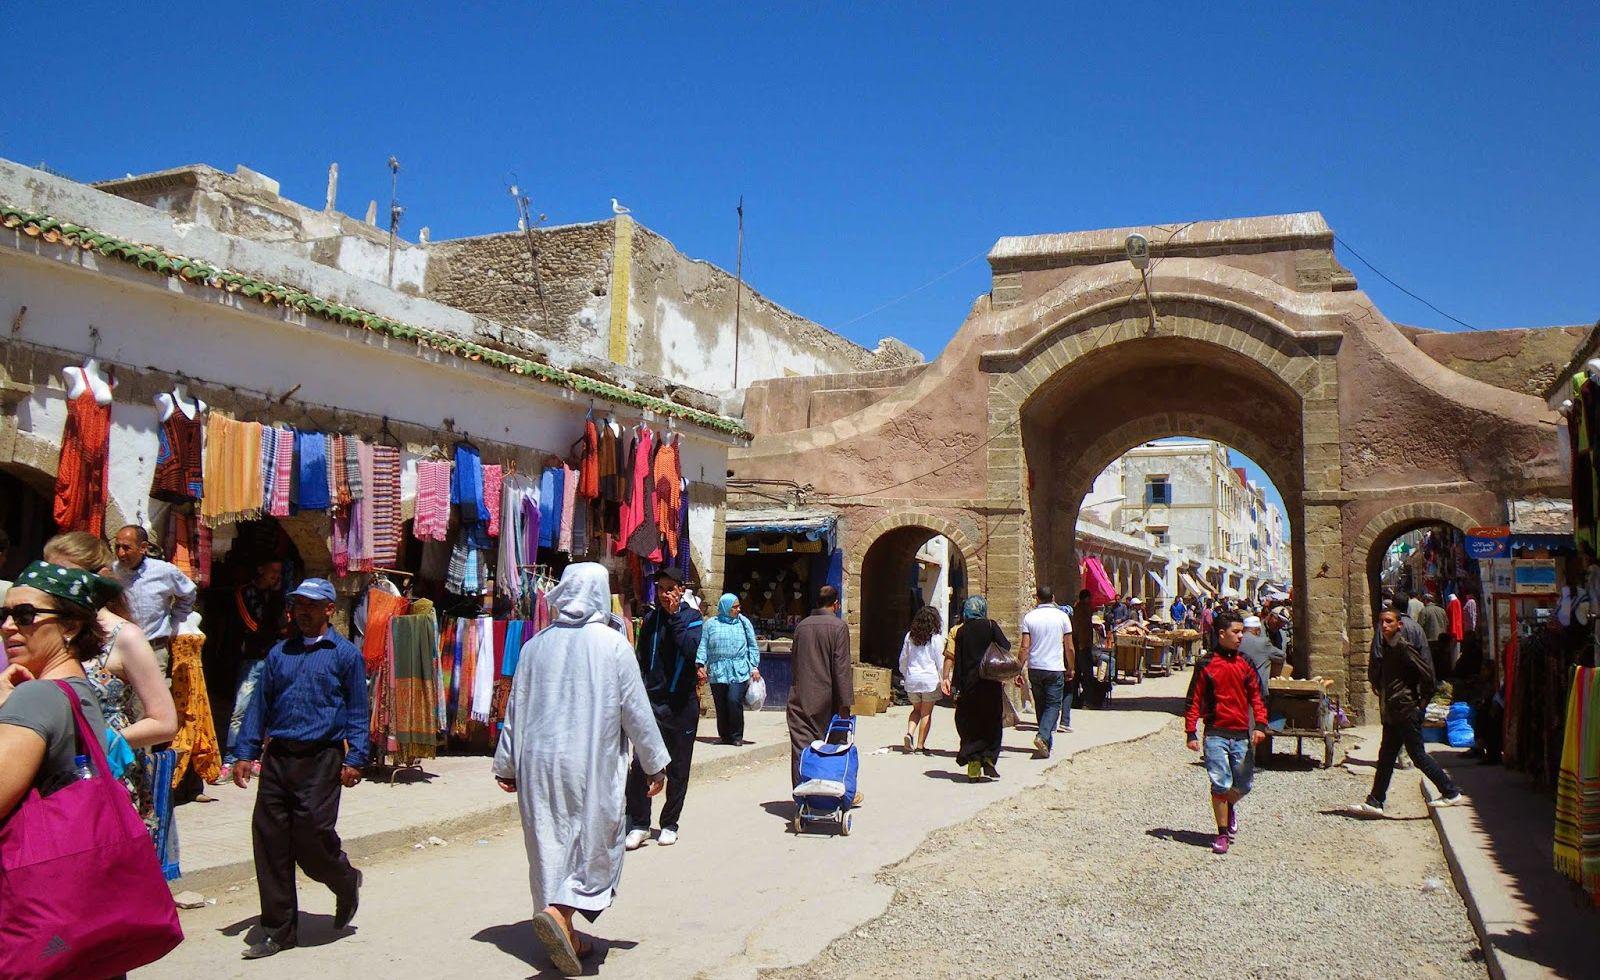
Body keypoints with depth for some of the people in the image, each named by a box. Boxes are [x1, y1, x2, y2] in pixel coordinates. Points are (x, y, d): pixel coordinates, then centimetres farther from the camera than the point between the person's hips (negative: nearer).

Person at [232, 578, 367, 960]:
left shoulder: (345, 654, 2)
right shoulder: (279, 653, 14)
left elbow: (357, 711, 1)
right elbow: (260, 704, 16)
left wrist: (354, 759, -6)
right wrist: (245, 753, 9)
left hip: (320, 758, -5)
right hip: (277, 757, 5)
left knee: (312, 836, -9)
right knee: (269, 839, 3)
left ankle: (347, 883, 24)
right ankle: (279, 929, 14)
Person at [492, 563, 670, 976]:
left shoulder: (536, 645, 4)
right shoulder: (612, 643, -8)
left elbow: (516, 708, 9)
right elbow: (636, 709, -5)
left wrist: (507, 765, 19)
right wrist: (654, 763, 5)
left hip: (539, 761, 5)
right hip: (592, 764, -4)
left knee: (551, 841, 13)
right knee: (596, 841, 4)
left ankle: (564, 935, 20)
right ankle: (560, 911, -17)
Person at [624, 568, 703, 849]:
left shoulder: (691, 617, 0)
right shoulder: (650, 619, 9)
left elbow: (691, 649, -19)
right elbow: (642, 659, 14)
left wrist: (675, 615, -15)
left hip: (681, 703, -2)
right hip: (651, 700, 2)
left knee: (678, 768, 7)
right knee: (640, 766, -8)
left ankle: (669, 824, 21)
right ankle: (639, 824, 5)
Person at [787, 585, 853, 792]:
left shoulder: (802, 625, 8)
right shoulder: (838, 626, -8)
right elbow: (841, 666, -12)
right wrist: (845, 703, -10)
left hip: (800, 697, 4)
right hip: (827, 698, -4)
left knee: (801, 747, 4)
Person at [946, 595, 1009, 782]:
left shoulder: (957, 631, 2)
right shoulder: (991, 626, -1)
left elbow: (950, 656, -6)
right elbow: (1006, 648, -9)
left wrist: (946, 678, -4)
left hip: (967, 685, 1)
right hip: (990, 683, -1)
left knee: (968, 725, 9)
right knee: (992, 723, 12)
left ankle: (973, 764, 1)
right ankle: (989, 759, -1)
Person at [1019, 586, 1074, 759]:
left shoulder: (1029, 617, -1)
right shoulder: (1062, 616, -2)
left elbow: (1025, 647, -5)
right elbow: (1069, 648, 1)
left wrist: (1019, 671, 0)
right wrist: (1071, 669, 14)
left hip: (1034, 668, 2)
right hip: (1055, 668, -2)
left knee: (1040, 705, 14)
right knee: (1053, 705, 1)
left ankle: (1046, 743, 21)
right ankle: (1043, 736, -21)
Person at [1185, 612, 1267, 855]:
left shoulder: (1245, 664, 8)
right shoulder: (1206, 665, -2)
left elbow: (1256, 696, 12)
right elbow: (1194, 700, -1)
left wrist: (1260, 725, -2)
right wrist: (1191, 732, -5)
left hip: (1242, 734, 3)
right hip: (1216, 734, -3)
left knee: (1244, 784, 7)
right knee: (1220, 785, -5)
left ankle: (1230, 807, 40)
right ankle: (1222, 834, 9)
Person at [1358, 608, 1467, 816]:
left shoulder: (1403, 647, -14)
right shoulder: (1385, 648, 13)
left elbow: (1426, 672, -18)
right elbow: (1374, 677, 21)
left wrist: (1422, 701, -12)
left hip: (1406, 711, -9)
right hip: (1391, 713, 9)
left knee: (1418, 755, -2)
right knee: (1386, 757, 10)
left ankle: (1451, 792, 12)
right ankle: (1375, 802, 13)